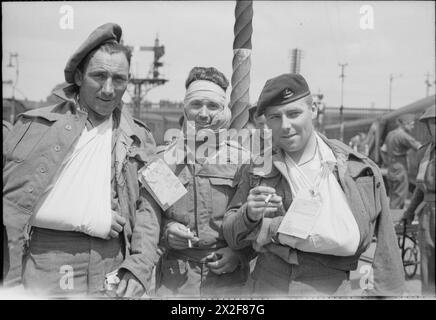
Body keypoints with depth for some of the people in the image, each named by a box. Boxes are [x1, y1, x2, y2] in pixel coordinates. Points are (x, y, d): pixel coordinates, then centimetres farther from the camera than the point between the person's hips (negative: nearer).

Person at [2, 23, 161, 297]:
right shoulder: (36, 124, 4)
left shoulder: (138, 140, 10)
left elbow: (147, 208, 5)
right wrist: (89, 220, -9)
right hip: (41, 271, -1)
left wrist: (140, 266, -11)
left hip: (110, 276, 2)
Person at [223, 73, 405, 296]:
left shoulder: (359, 171, -8)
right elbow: (232, 239, -2)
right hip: (267, 288, 2)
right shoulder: (256, 170, -2)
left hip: (331, 289, -1)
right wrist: (248, 216, -18)